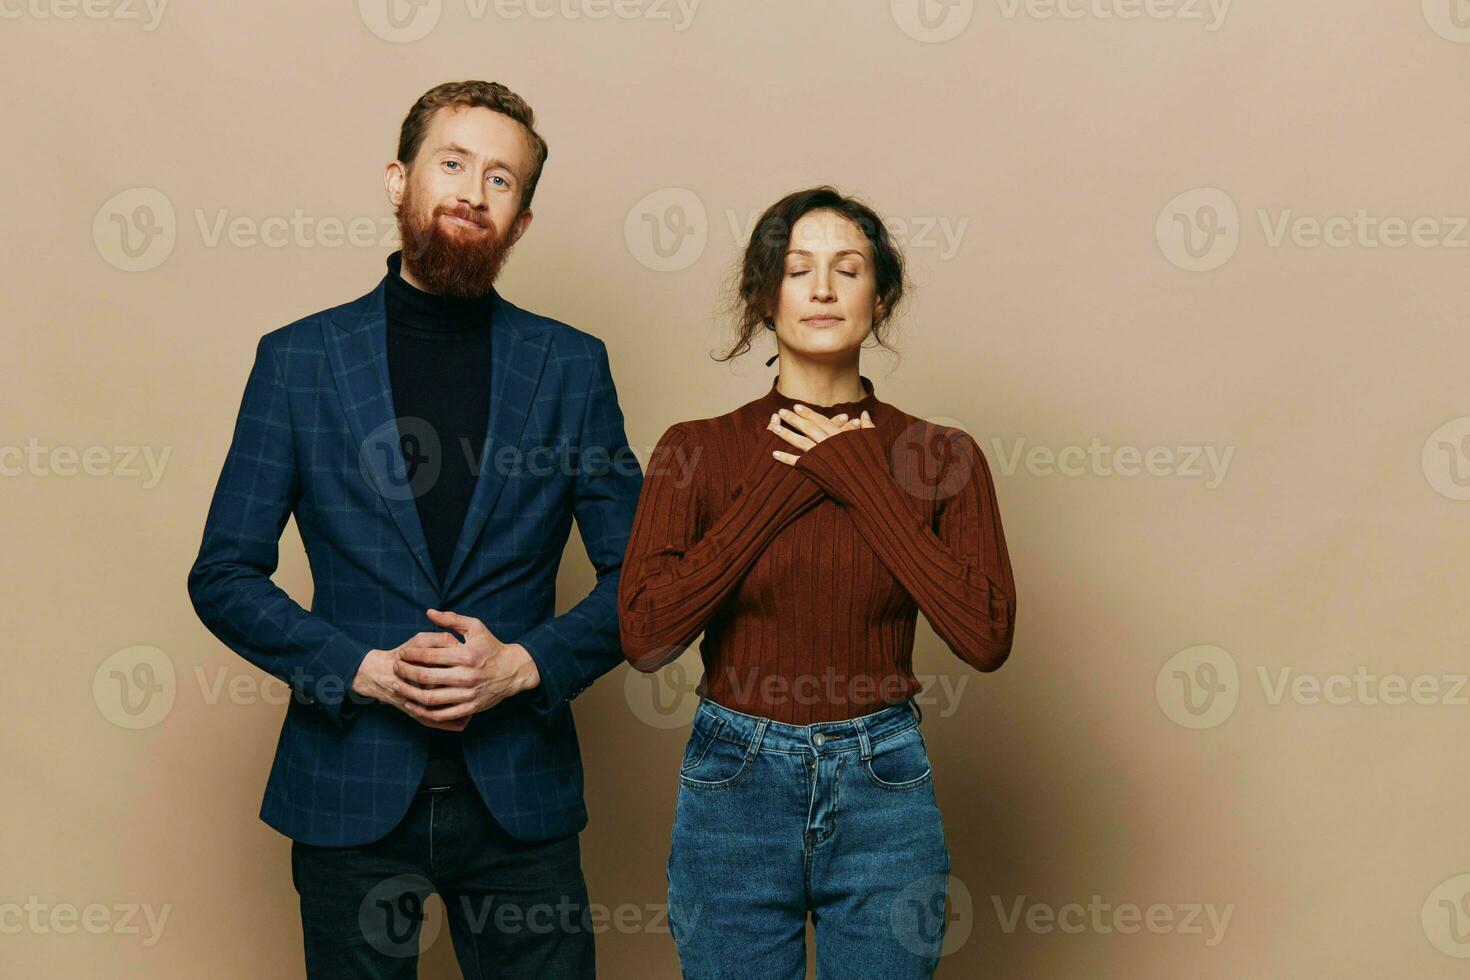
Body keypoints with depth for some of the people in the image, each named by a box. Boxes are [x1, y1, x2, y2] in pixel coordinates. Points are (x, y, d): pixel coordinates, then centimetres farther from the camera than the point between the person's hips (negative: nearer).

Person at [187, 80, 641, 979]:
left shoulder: (571, 366, 2)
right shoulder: (298, 359, 1)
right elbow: (223, 576, 1)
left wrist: (524, 665, -12)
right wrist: (366, 670, -12)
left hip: (518, 793, 1)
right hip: (349, 792, 0)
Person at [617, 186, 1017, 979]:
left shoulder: (938, 456, -1)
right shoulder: (697, 451, -2)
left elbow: (985, 636, -13)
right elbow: (644, 635, -13)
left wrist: (863, 479, -12)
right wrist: (780, 487, -12)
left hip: (882, 792, 0)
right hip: (733, 787, 0)